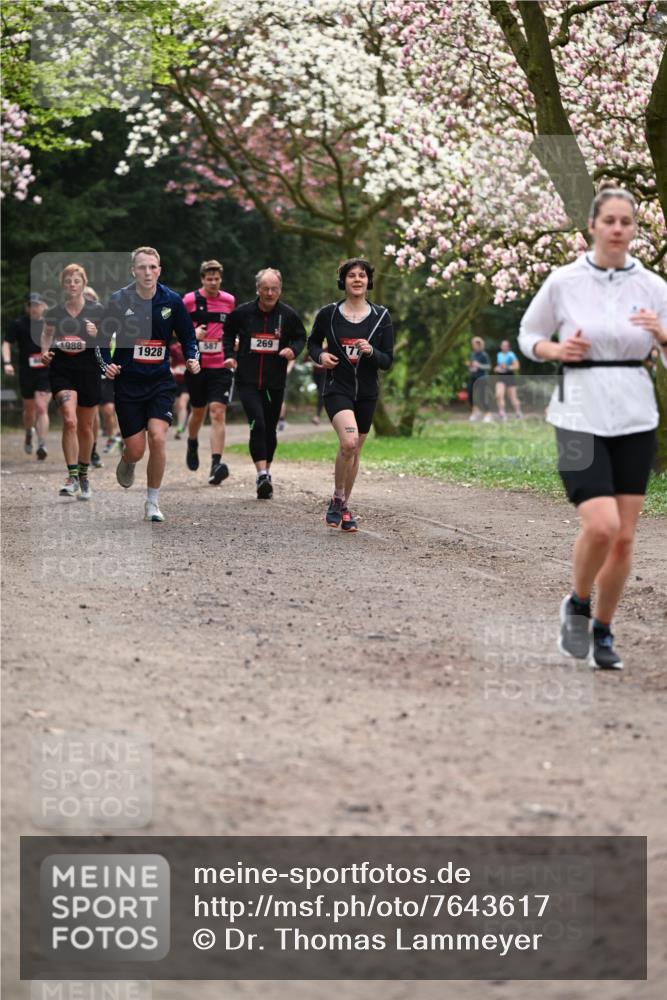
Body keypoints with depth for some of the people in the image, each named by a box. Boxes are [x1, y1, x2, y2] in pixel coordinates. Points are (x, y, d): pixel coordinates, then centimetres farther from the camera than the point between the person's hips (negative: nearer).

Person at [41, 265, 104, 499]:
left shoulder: (96, 311, -1)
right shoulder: (54, 311, 1)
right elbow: (47, 333, 18)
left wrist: (96, 335, -18)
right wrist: (45, 351, -1)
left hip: (88, 368, 1)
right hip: (61, 368, -1)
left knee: (85, 427, 10)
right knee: (69, 420, -19)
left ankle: (84, 476, 29)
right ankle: (72, 477, -15)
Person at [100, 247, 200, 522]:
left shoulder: (172, 301, -3)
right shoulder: (119, 300, -8)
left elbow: (188, 337, 9)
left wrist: (192, 358, -9)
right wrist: (106, 364, -15)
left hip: (160, 381, 1)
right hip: (128, 383, -1)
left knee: (158, 438, -17)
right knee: (136, 450, 0)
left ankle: (153, 502, -1)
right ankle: (126, 463, 41)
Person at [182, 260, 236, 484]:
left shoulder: (229, 300, 6)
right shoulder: (189, 300, -2)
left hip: (221, 366, 0)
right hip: (197, 365, 0)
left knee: (218, 413, -13)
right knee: (198, 412, 14)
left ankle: (216, 465, -22)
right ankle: (192, 445, 46)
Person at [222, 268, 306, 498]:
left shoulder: (288, 315, 0)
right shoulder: (242, 313, -2)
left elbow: (300, 337, 14)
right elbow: (228, 334, 15)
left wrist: (293, 350, -7)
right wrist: (230, 356, 0)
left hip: (275, 382, 2)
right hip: (248, 381, -2)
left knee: (270, 429, 9)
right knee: (257, 424, -17)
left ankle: (265, 473, 26)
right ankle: (262, 475, -21)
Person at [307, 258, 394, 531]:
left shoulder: (381, 316, 0)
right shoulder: (328, 313, -2)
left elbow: (387, 361, 2)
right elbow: (312, 342, 15)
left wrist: (371, 352, -19)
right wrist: (320, 355, -7)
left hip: (367, 393, 3)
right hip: (337, 389, -3)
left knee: (354, 451, 11)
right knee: (349, 442, -25)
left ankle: (344, 507, 28)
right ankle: (337, 499, -5)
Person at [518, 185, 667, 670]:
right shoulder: (563, 282, -2)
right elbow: (529, 335, 11)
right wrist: (557, 350, -9)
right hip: (581, 415, -3)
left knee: (624, 536, 2)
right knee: (601, 525, -19)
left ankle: (603, 631, 21)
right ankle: (577, 605, 9)